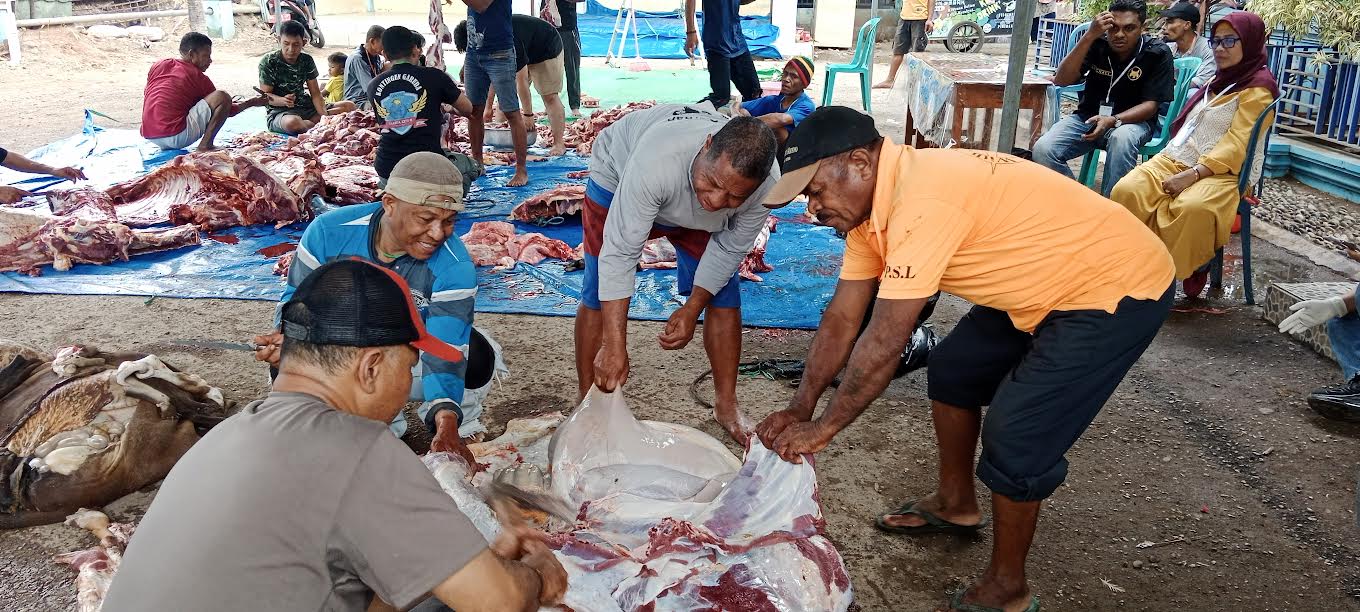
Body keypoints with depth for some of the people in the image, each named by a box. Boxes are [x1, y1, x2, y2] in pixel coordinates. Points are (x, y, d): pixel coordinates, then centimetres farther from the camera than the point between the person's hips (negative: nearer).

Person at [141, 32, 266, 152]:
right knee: (223, 97, -10)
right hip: (176, 137, -7)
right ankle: (206, 144, -10)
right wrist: (252, 103, 21)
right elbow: (229, 111, 8)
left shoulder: (158, 66, 14)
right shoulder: (198, 77, -1)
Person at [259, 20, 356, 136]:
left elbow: (315, 93, 3)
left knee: (349, 106, -7)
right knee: (292, 122, -43)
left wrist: (324, 115, -16)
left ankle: (309, 123, -17)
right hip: (280, 112, -5)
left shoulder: (306, 60, 6)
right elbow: (265, 95, -7)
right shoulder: (268, 62, -7)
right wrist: (283, 101, -30)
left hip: (306, 108, 5)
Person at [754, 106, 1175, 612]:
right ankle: (956, 507, 37)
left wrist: (822, 428, -18)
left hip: (1119, 289, -10)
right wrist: (799, 408, 1)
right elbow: (841, 319, 3)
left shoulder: (922, 201, -33)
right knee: (952, 373, 16)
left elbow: (884, 344, -30)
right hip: (1047, 285, 10)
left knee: (1014, 439, -10)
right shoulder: (872, 201, -2)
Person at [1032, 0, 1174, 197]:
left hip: (1132, 120, -2)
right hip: (1088, 116, 2)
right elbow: (1062, 80, -15)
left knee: (1121, 138, -39)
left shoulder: (1157, 54, -9)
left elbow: (1150, 105, -11)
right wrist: (1089, 36, -24)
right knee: (1043, 150, -24)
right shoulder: (1097, 44, -5)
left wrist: (1113, 121, -30)